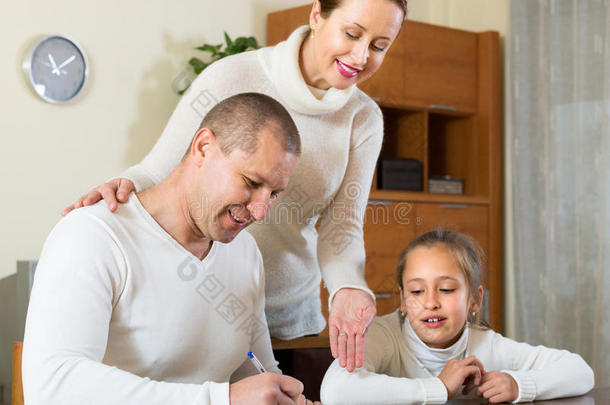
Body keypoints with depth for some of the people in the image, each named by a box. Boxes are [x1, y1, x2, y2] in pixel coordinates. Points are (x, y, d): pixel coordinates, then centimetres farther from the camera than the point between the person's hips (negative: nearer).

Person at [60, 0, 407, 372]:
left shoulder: (364, 120, -2)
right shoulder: (233, 79, -16)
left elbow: (342, 225, -6)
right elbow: (159, 174, -11)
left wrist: (347, 288, -27)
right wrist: (127, 186, -34)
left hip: (292, 307, 4)